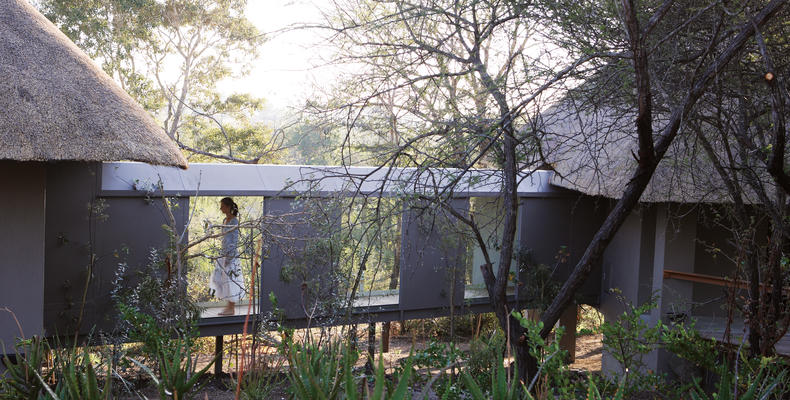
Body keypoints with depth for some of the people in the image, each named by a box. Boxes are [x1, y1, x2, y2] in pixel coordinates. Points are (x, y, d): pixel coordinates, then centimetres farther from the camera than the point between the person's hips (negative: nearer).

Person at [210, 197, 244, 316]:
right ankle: (229, 304, 19)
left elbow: (235, 240, -16)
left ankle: (231, 309, 1)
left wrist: (229, 256, -19)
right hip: (224, 253, 9)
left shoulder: (234, 221, -13)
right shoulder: (225, 220, 13)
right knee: (222, 278, 10)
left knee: (230, 278, -5)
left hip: (231, 253, -9)